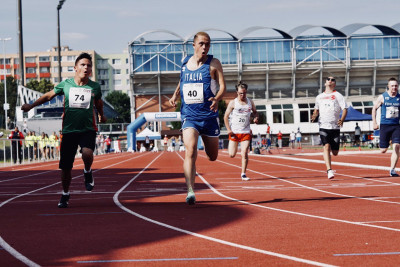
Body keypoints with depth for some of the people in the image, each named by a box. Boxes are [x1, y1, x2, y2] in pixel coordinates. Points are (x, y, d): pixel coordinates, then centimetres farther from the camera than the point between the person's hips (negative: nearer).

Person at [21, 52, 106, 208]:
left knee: (87, 153, -30)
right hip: (69, 130, 1)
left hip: (88, 129, -1)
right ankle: (65, 195, 26)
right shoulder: (66, 84, 0)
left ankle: (87, 172, 4)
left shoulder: (95, 87, 2)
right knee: (65, 166, 3)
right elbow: (49, 96, 12)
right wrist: (31, 106, 5)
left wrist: (101, 115, 33)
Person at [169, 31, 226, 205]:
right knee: (190, 152, -21)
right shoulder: (185, 63, 7)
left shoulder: (213, 64, -2)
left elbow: (223, 86, -10)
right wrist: (175, 95, 7)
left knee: (212, 156, 15)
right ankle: (190, 192, -25)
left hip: (209, 115, 0)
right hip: (189, 115, 0)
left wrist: (217, 98, -30)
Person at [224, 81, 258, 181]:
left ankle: (243, 174, -1)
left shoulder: (250, 102, 5)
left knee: (244, 153, -10)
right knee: (232, 155, 1)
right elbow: (226, 116, 1)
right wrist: (229, 130, -9)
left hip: (246, 132, 1)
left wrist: (256, 118, -2)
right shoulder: (233, 103, -3)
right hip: (234, 132, -1)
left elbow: (255, 112, 22)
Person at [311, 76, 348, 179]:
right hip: (323, 126, 1)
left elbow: (345, 109, -2)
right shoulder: (319, 97, 16)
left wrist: (342, 120, -20)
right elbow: (316, 110, 27)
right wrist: (314, 116, 4)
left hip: (335, 127, -1)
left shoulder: (338, 96, 5)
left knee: (335, 152, 2)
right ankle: (329, 170, -20)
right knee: (326, 147, -19)